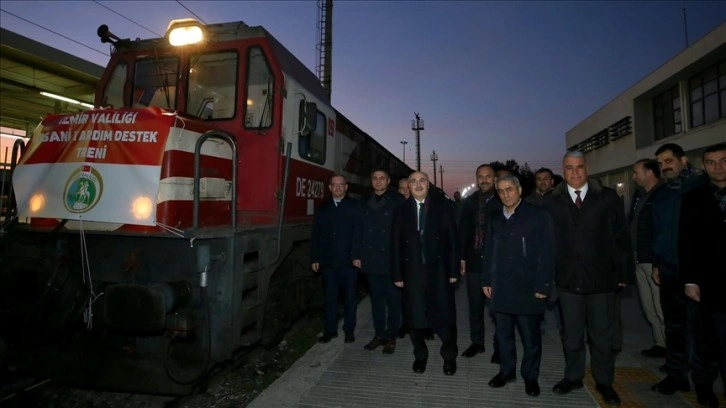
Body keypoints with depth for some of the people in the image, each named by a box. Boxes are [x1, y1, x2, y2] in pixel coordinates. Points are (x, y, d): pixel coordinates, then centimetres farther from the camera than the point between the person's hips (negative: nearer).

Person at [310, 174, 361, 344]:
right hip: (328, 261, 3)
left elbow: (358, 232, -7)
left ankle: (349, 330, 20)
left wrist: (356, 256, -15)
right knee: (330, 297, 9)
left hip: (348, 261, -2)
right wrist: (314, 258, 4)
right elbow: (316, 235, 9)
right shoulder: (323, 208, 12)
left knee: (350, 297, 7)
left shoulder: (354, 206, 2)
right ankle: (330, 329, 20)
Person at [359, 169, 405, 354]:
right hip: (371, 259, 4)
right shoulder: (364, 202, 9)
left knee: (393, 299, 6)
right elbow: (359, 229, 8)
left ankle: (391, 337, 19)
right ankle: (379, 334, 26)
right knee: (376, 298, 13)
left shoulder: (398, 200, -4)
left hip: (392, 259, -4)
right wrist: (358, 254, 4)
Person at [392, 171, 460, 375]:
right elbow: (396, 245, 4)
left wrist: (454, 270, -5)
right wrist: (397, 274, 0)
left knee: (444, 315, 5)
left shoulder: (442, 206, 1)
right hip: (412, 272, 1)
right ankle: (420, 356, 32)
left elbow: (452, 240, -1)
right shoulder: (401, 210, 5)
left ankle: (449, 357, 29)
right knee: (414, 317, 10)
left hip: (438, 271, -1)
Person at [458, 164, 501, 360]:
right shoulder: (469, 202, 6)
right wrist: (462, 257, 3)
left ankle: (500, 346, 21)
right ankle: (477, 342, 26)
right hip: (474, 261, 3)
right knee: (475, 305, 11)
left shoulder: (502, 202, -5)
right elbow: (462, 231, 7)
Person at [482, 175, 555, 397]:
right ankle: (506, 370, 31)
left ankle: (530, 376, 27)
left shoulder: (538, 216, -5)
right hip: (501, 288, 4)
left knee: (530, 336, 9)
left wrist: (543, 285, -13)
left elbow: (547, 253, -9)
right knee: (503, 333, 14)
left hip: (527, 288, -4)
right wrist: (486, 280, 8)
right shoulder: (495, 218, 10)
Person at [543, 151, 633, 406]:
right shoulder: (552, 202, -1)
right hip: (568, 280, 0)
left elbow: (620, 238, 1)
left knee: (602, 335, 12)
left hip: (602, 279, 0)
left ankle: (604, 382, 31)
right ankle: (573, 377, 32)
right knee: (571, 334, 14)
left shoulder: (608, 198, 0)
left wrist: (624, 273, -1)